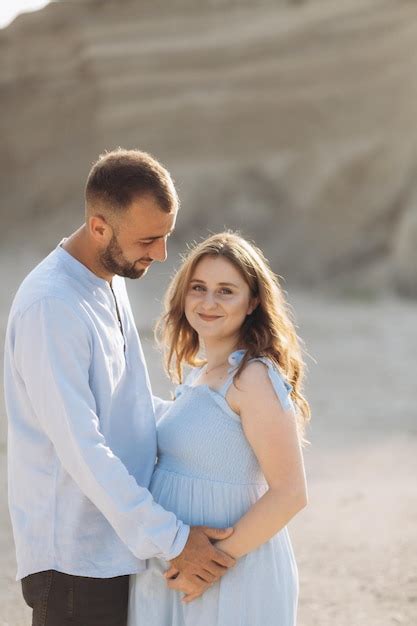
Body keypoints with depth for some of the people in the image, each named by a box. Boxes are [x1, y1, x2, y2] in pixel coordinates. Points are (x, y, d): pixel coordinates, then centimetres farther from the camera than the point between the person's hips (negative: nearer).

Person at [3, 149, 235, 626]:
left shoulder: (110, 282, 8)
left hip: (120, 545, 9)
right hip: (76, 559, -9)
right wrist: (171, 540, -24)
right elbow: (81, 448, -25)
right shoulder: (50, 307, -22)